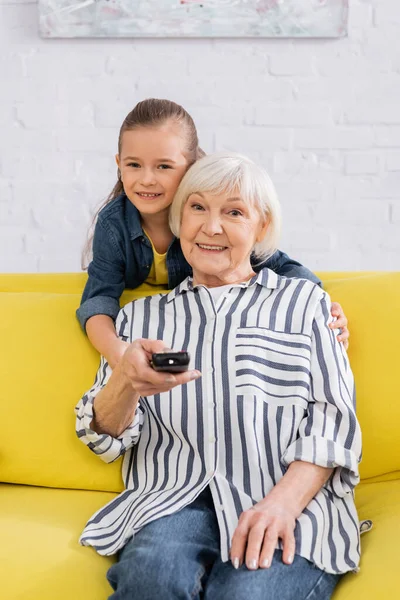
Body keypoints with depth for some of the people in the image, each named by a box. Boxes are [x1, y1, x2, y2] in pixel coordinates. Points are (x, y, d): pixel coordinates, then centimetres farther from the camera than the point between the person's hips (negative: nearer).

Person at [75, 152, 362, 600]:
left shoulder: (304, 301, 16)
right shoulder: (141, 315, 21)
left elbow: (332, 418, 5)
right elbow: (105, 436, 12)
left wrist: (283, 502, -14)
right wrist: (127, 383, -12)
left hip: (294, 504, -2)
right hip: (173, 500, 2)